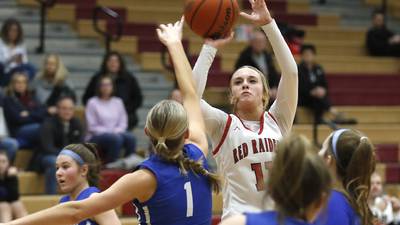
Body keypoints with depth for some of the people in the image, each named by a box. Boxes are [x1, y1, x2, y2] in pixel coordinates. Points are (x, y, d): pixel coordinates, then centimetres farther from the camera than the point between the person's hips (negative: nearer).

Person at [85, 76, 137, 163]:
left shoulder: (118, 102, 13)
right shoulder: (92, 103, -1)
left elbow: (123, 122, 12)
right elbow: (92, 127, -5)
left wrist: (116, 131, -10)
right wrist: (110, 132, -14)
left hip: (116, 133, 4)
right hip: (97, 136, -4)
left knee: (130, 137, -29)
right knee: (116, 138, -36)